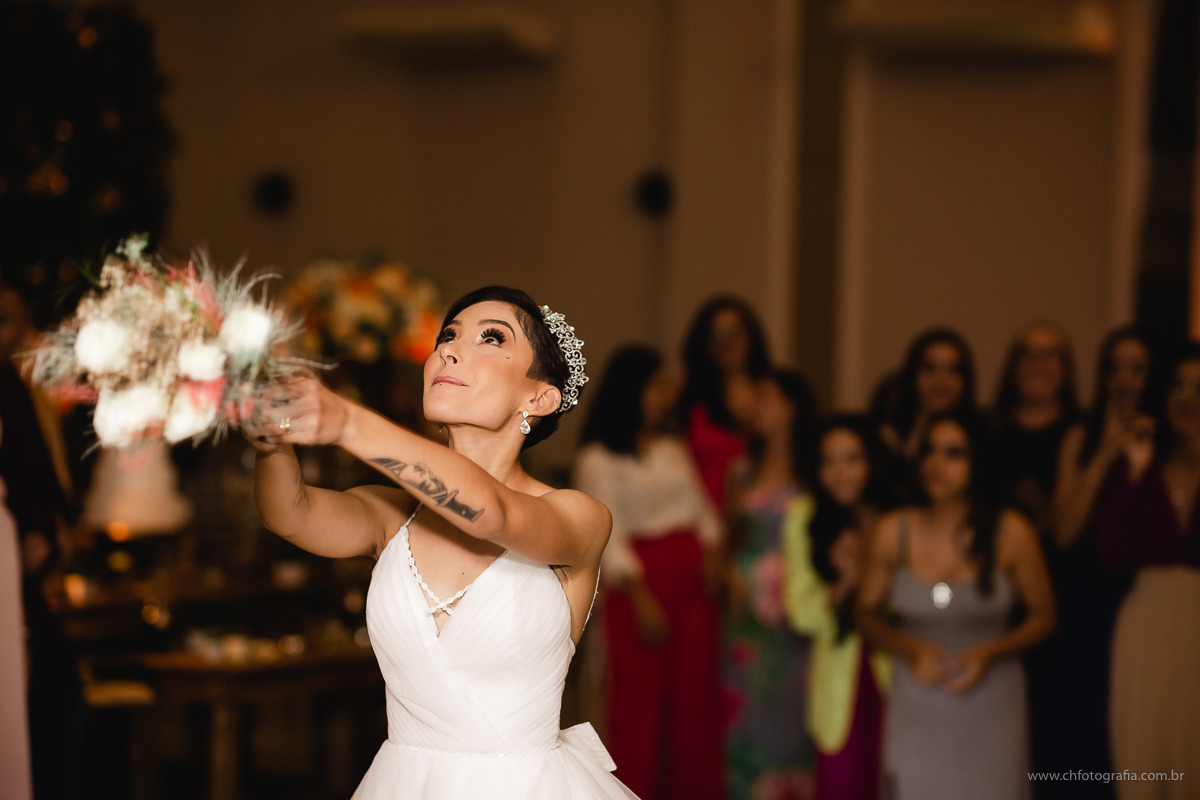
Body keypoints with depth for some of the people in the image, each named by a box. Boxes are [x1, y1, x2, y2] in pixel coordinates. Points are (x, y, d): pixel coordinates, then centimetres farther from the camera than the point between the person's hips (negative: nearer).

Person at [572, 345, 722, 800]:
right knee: (641, 696, -2)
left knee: (696, 692, 5)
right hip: (642, 580, -5)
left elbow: (701, 507, 15)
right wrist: (641, 600, -14)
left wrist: (712, 554, -3)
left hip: (692, 578, 5)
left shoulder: (674, 448, 13)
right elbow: (607, 536, -9)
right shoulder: (599, 459, -5)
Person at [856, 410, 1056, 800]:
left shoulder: (1011, 533, -8)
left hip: (991, 705, -1)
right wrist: (909, 648, -10)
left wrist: (991, 652, -13)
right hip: (916, 706, 1)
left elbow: (1043, 617, 3)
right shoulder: (893, 533, -4)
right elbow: (867, 614, 8)